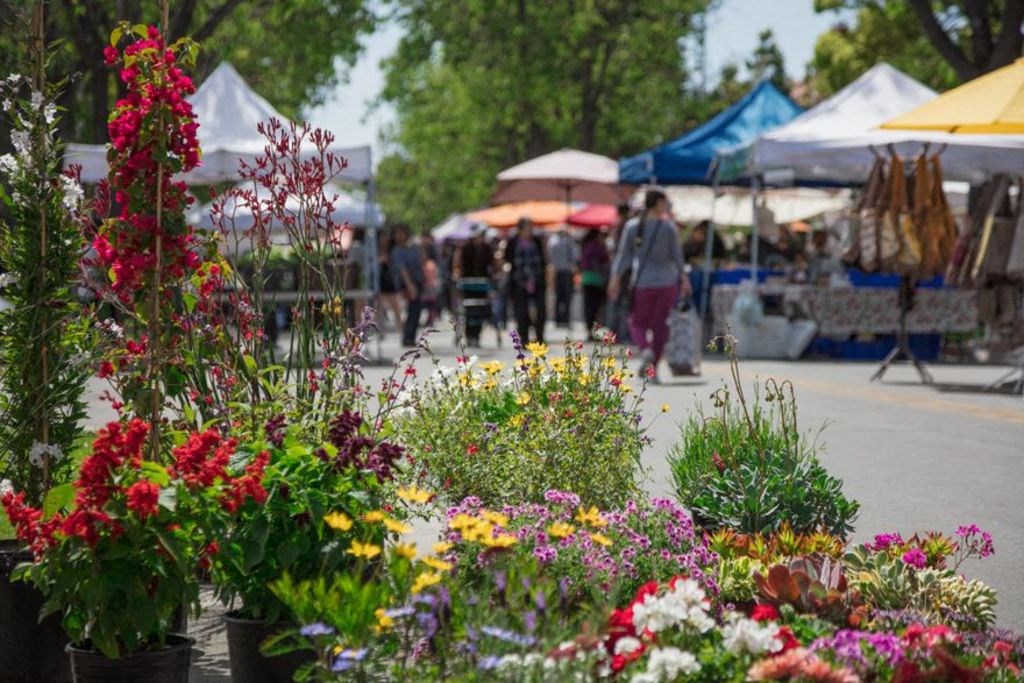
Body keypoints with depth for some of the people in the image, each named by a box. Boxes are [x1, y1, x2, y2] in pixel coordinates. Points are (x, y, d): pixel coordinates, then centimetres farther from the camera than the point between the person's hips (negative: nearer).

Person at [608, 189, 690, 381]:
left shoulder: (632, 226, -1)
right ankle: (653, 370, 3)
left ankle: (645, 350, -17)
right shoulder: (669, 227, -5)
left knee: (637, 323, 13)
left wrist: (616, 278, -1)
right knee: (660, 325, 8)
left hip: (642, 282, 1)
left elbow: (624, 255, -2)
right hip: (667, 282, 0)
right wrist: (684, 279, 6)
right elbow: (677, 256, -2)